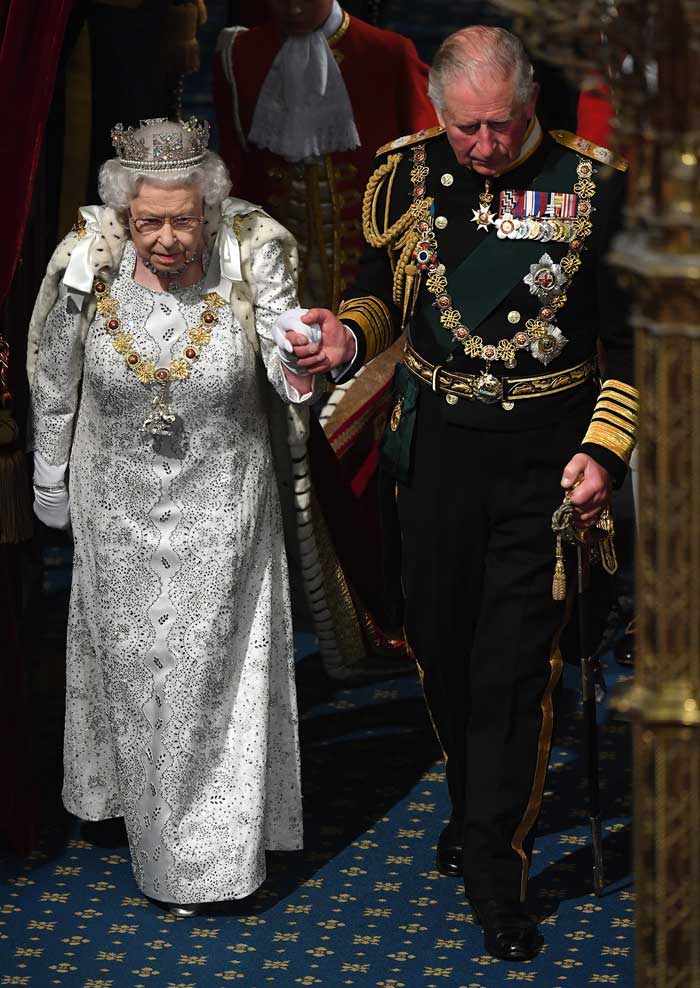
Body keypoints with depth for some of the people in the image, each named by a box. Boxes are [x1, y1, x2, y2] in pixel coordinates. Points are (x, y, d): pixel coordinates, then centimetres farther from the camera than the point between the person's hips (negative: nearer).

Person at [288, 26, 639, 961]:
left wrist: (602, 452, -11)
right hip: (438, 441, 3)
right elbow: (382, 289, 12)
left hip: (548, 449, -3)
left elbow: (630, 340, -2)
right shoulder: (406, 175, -1)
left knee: (517, 660, -3)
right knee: (440, 639, 14)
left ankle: (493, 862, 7)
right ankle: (476, 801, 38)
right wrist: (351, 332, -11)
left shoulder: (592, 184, -8)